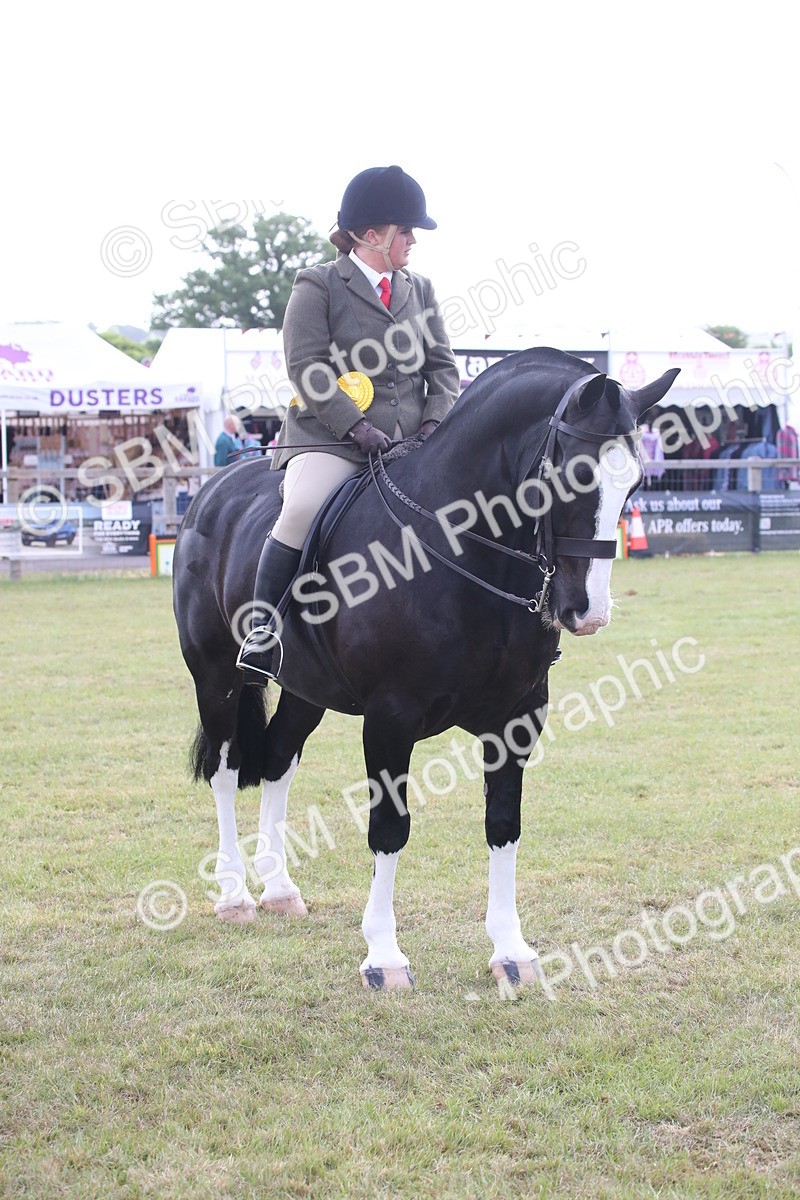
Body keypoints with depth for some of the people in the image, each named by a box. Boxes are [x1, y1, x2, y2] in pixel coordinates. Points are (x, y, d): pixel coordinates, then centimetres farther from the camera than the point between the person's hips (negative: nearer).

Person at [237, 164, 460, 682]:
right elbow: (307, 367, -8)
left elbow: (443, 365, 16)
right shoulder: (318, 286, 2)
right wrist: (355, 427, -17)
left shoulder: (420, 290, 18)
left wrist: (436, 421, -3)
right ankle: (262, 628, -20)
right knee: (302, 508, -31)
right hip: (329, 439, -5)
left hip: (410, 444, 5)